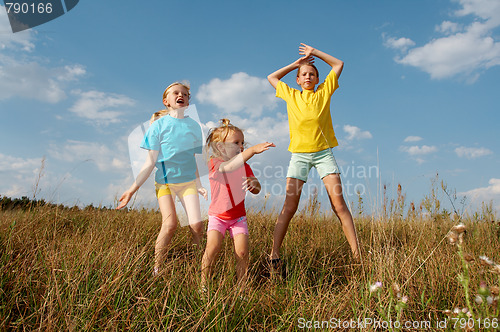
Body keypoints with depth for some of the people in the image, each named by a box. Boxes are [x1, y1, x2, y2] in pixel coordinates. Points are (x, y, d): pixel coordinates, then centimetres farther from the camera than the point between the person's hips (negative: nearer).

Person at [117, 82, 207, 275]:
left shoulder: (194, 126, 7)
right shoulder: (159, 125, -1)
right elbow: (151, 162, -1)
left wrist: (199, 184, 13)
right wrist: (133, 189, -4)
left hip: (188, 181, 3)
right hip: (164, 181, -2)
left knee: (196, 224, -13)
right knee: (170, 223, -21)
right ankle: (157, 269, -4)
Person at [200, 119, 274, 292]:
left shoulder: (245, 167, 1)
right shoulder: (213, 163, -14)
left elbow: (256, 190, -1)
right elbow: (229, 167, -38)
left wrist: (254, 183, -27)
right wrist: (252, 150, -49)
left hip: (238, 217, 3)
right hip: (217, 216, -3)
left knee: (242, 252, -9)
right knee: (212, 248, -17)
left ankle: (241, 287, 8)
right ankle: (203, 284, 2)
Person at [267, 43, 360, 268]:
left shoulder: (324, 92, 10)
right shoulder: (291, 96, 12)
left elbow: (338, 64, 19)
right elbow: (271, 77, 24)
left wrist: (314, 53, 18)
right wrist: (296, 63, 20)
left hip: (323, 153, 0)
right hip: (299, 154, 0)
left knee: (338, 203, -8)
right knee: (289, 206, -7)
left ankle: (356, 254, -4)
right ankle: (274, 255, -4)